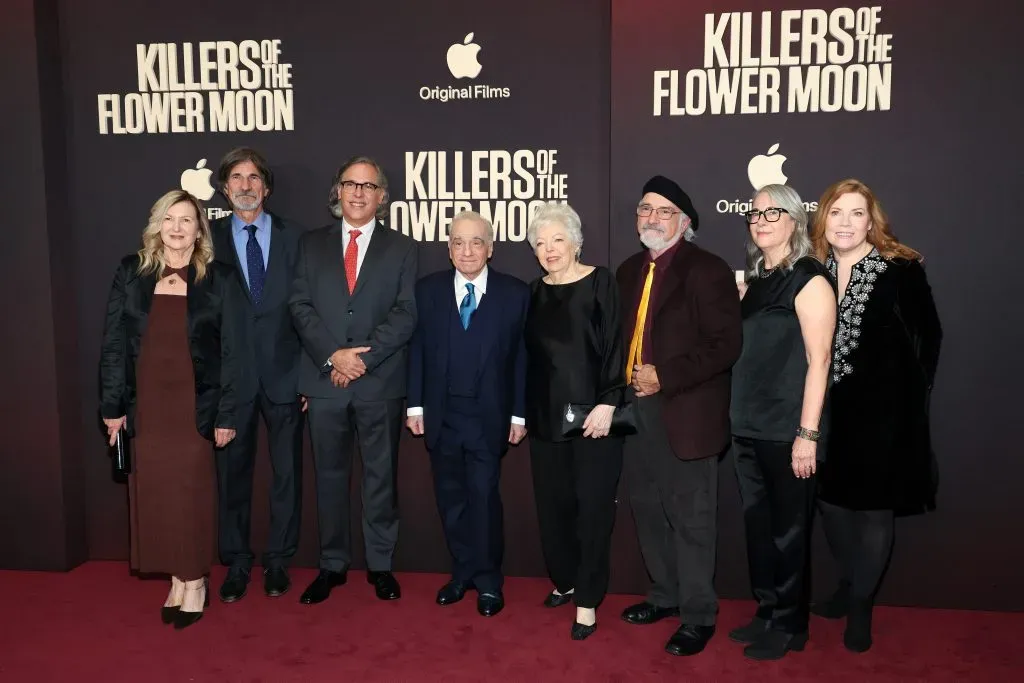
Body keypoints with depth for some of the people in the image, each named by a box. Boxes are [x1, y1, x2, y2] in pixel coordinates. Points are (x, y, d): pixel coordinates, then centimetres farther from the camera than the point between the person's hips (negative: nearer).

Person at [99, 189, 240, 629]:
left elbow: (230, 350, -2)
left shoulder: (216, 279, 0)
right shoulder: (131, 273, 5)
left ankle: (195, 582, 17)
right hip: (146, 406, 3)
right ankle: (176, 580, 21)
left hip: (196, 406, -2)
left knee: (191, 494, 2)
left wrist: (226, 413, -6)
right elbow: (113, 343, 5)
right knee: (154, 495, 7)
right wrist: (111, 404, 1)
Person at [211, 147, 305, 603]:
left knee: (287, 472, 8)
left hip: (283, 373, 0)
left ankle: (278, 561, 24)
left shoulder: (292, 239, 5)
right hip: (231, 375, 0)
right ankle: (236, 564, 25)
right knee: (232, 472, 9)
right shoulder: (209, 240, 3)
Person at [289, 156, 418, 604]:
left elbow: (405, 314, -4)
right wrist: (333, 355, -12)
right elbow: (300, 306, 2)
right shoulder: (311, 244, 10)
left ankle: (380, 565, 21)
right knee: (329, 475, 10)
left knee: (380, 475, 8)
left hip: (380, 381, -1)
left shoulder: (401, 248, 6)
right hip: (323, 379, 2)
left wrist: (363, 356, -14)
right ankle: (332, 565, 23)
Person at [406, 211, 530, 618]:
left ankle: (488, 580, 15)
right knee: (451, 497, 11)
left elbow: (522, 357, -2)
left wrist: (519, 414, -4)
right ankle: (463, 573, 26)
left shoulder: (515, 293, -2)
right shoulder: (428, 290, 5)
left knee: (484, 497, -1)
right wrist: (415, 405, 0)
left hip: (489, 416, -2)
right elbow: (417, 350, 4)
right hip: (441, 414, 3)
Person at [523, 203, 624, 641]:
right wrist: (523, 411, 10)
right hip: (546, 416, 5)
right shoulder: (535, 292, 9)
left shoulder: (600, 283, -6)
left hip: (593, 413, -5)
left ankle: (587, 600, 13)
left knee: (592, 505, 2)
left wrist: (607, 404, -17)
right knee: (552, 503, 11)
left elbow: (615, 346, -10)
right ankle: (564, 580, 30)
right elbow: (529, 355, 12)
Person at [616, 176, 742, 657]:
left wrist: (665, 378, -19)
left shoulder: (707, 271, -10)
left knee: (690, 519, 3)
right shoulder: (630, 270, 13)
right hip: (637, 407, 7)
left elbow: (725, 345, -17)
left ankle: (698, 616, 17)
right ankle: (665, 595, 34)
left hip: (685, 414, -7)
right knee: (648, 510, 17)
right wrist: (625, 379, 3)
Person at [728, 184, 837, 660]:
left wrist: (808, 434, -18)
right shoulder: (752, 281, 12)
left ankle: (790, 625, 20)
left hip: (787, 430, -7)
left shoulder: (809, 280, -9)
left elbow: (818, 361, -14)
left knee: (788, 528, 5)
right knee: (757, 525, 13)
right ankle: (766, 613, 28)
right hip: (748, 426, 7)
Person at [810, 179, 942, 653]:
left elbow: (929, 336, -5)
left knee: (873, 507, 7)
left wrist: (912, 395, -5)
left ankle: (861, 605, 25)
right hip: (829, 408, 4)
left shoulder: (900, 269, -11)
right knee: (831, 499, 14)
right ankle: (848, 587, 36)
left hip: (882, 409, -4)